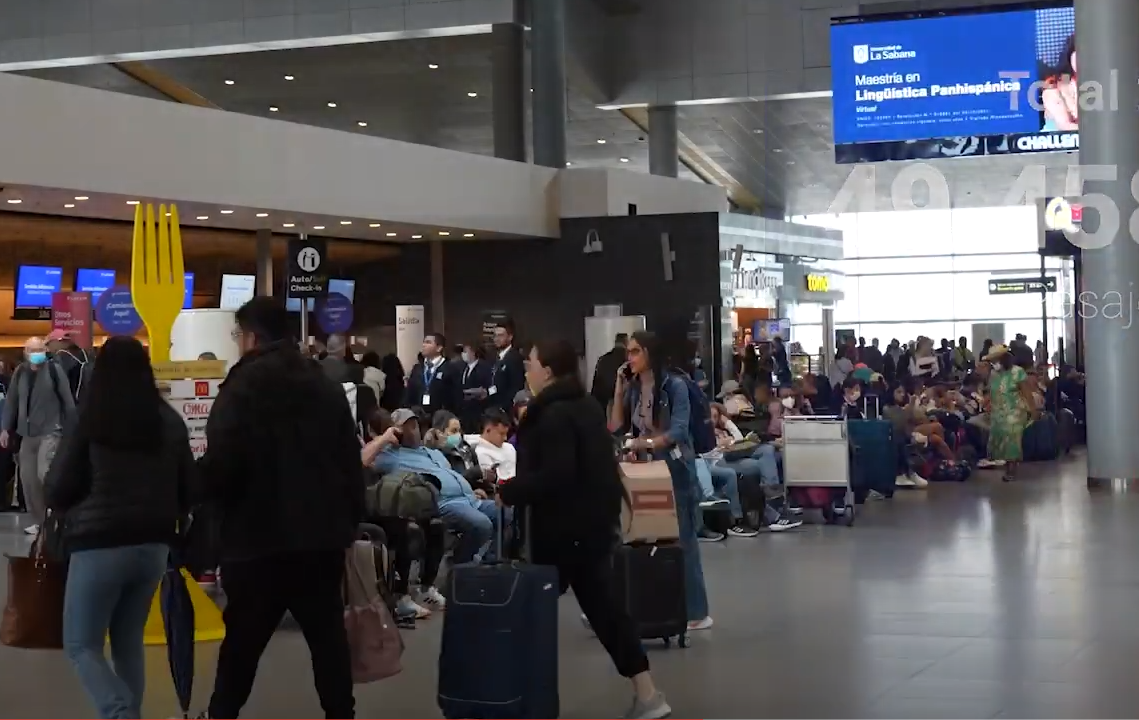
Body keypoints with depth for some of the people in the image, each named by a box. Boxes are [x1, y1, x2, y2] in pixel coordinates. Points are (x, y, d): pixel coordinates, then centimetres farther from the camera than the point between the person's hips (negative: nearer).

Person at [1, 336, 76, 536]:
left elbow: (67, 399, -5)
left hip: (50, 431, -5)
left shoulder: (54, 370, -6)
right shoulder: (20, 372, 7)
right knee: (28, 478, 5)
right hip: (27, 433, 5)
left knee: (45, 473, -18)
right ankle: (38, 520, 16)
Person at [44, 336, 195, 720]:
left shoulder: (86, 420, -9)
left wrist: (73, 511, 16)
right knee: (129, 641, 18)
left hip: (99, 545, -5)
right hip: (153, 545, 5)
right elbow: (189, 489, 10)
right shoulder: (170, 421, 4)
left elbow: (57, 490, -6)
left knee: (81, 644, 3)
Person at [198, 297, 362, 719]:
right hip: (324, 532, 5)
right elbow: (351, 461, 10)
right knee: (328, 633, 8)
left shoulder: (242, 388, -9)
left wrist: (203, 485, 3)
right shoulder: (328, 387, 11)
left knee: (243, 638, 6)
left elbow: (220, 465, -18)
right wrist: (351, 518, 16)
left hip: (261, 535, -5)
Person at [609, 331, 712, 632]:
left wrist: (647, 442, -33)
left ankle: (695, 612, 4)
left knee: (681, 539, -2)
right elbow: (616, 429, 2)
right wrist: (619, 391, -3)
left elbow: (678, 431, -20)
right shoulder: (632, 388, 6)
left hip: (674, 469, -6)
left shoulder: (674, 386, -12)